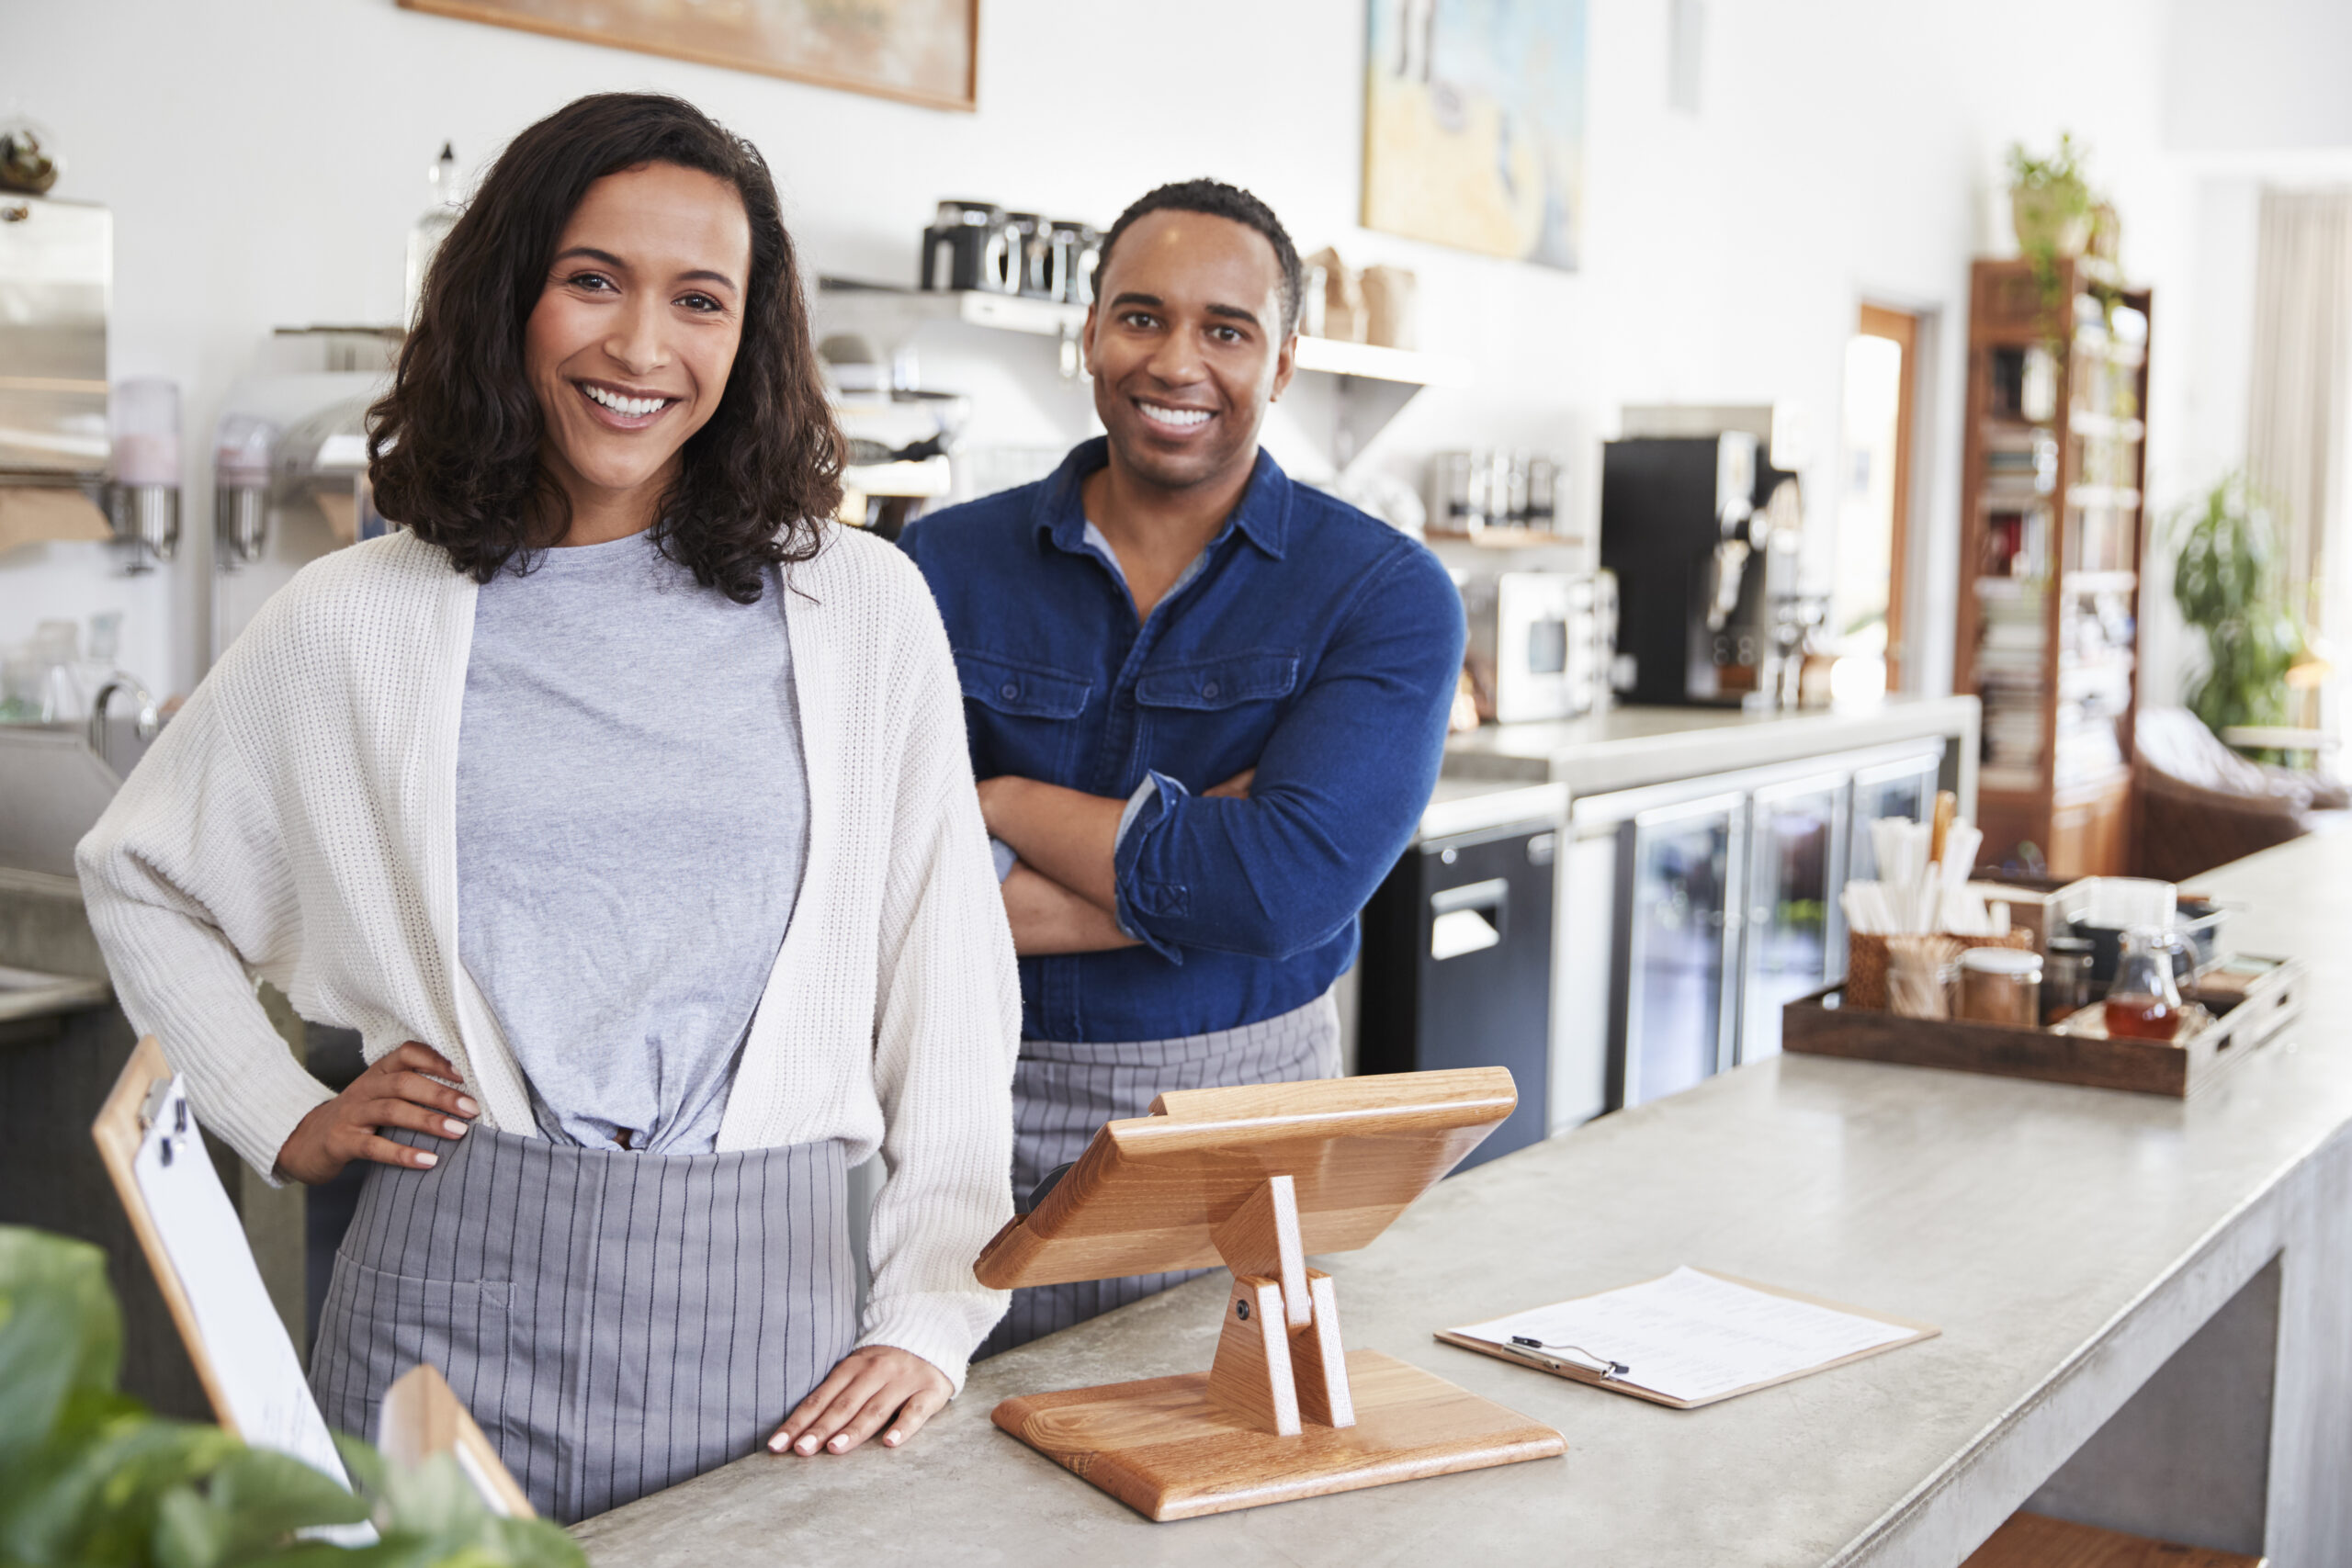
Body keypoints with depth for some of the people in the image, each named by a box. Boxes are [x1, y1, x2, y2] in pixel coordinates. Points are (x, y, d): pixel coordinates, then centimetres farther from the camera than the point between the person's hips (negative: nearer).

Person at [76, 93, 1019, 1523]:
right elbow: (141, 877, 18)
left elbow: (949, 989, 3)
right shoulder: (359, 623, 3)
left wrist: (932, 1319, -2)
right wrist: (288, 1122, 8)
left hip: (761, 1297, 0)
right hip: (459, 1295, 0)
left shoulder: (862, 612, 1)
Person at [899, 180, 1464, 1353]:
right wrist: (1195, 868, -17)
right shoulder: (947, 566, -1)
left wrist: (1008, 802, -11)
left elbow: (1289, 887, -20)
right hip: (987, 1122, 1)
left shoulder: (1386, 594, -6)